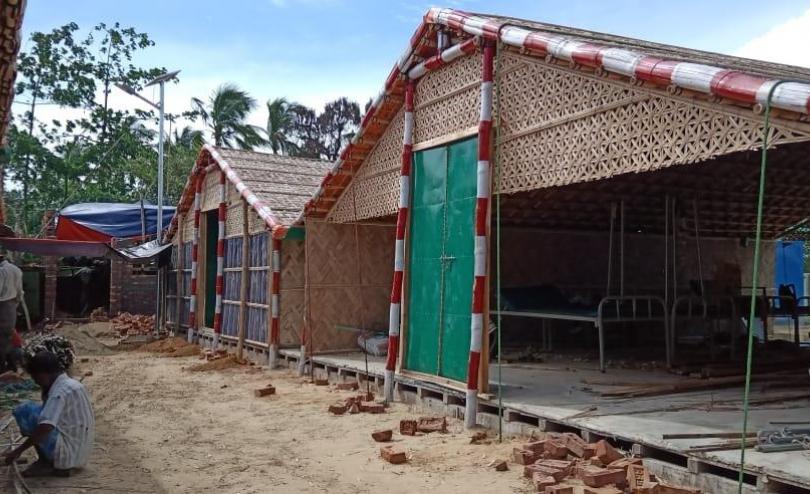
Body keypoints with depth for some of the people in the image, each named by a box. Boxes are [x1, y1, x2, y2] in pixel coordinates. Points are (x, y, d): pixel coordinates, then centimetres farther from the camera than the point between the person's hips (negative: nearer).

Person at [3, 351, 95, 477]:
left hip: (69, 454, -10)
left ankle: (45, 463, -4)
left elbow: (45, 428, -27)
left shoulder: (60, 390, -17)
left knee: (25, 411, -10)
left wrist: (18, 451, -18)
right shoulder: (72, 384, 13)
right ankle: (55, 464, 11)